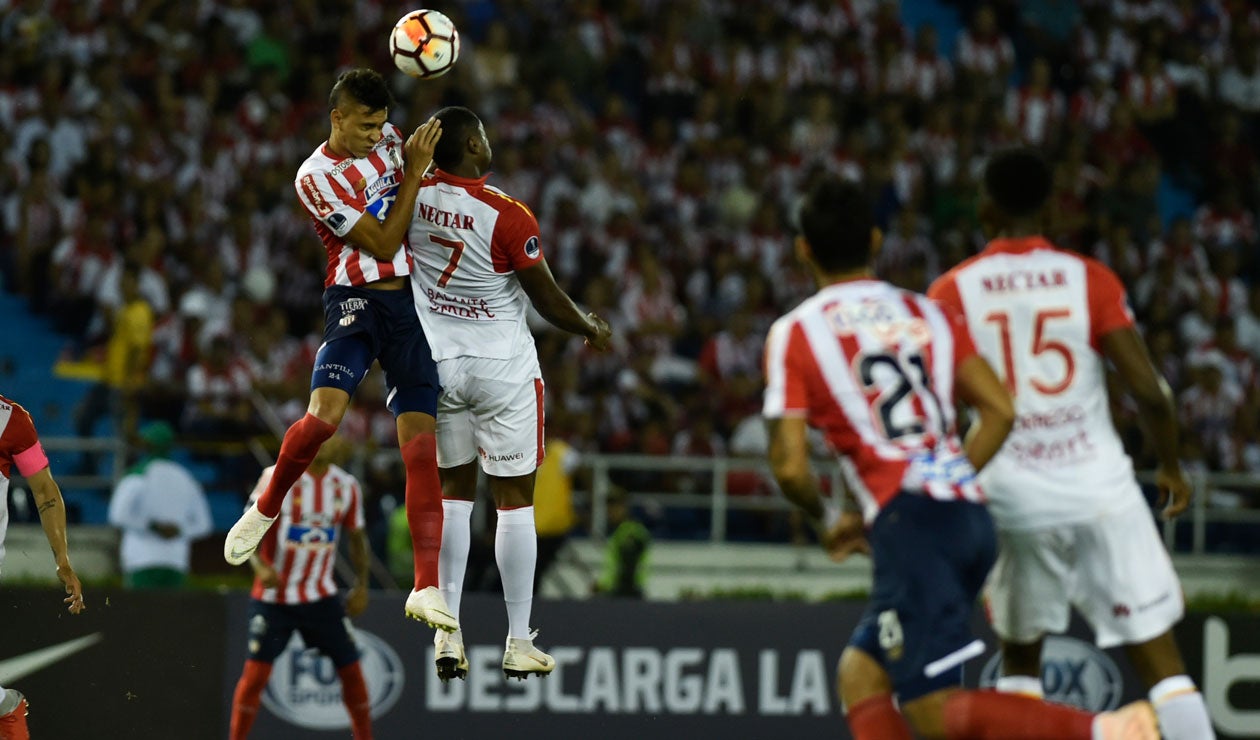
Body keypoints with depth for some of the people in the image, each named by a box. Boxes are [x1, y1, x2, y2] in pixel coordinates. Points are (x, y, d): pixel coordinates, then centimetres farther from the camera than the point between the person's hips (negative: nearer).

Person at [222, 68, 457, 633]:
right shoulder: (316, 178, -10)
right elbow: (383, 243, -13)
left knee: (421, 441, -6)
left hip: (411, 300, 4)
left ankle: (426, 588, -10)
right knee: (323, 415, -25)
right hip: (356, 303, -4)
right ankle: (266, 508, 7)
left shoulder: (388, 139, 8)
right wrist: (414, 171, -14)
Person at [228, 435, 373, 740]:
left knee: (351, 669, 1)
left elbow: (357, 537, 14)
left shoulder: (347, 486, 2)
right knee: (255, 672, -9)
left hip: (322, 597, 4)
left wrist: (361, 586, 9)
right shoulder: (277, 478, -11)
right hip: (273, 597, -4)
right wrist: (259, 565, -27)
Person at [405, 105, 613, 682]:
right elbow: (547, 298, -10)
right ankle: (519, 642, 5)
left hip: (437, 366, 4)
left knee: (453, 490, 14)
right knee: (515, 498, 4)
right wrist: (590, 329, 10)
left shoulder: (413, 196, -7)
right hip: (503, 366, -4)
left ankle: (447, 632, 7)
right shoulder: (507, 215, -19)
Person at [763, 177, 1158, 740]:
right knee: (859, 675, 19)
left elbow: (790, 467, -2)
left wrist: (829, 518, 17)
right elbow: (1000, 411, 10)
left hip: (909, 523, -7)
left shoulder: (794, 334, 3)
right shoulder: (927, 313, 18)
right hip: (971, 514, 7)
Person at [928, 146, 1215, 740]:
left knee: (1019, 658, 21)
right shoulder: (1090, 279, -2)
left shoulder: (954, 290, 0)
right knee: (1161, 661, -1)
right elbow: (1149, 390, -7)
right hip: (1101, 490, -1)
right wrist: (1171, 467, 10)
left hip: (1016, 497, 1)